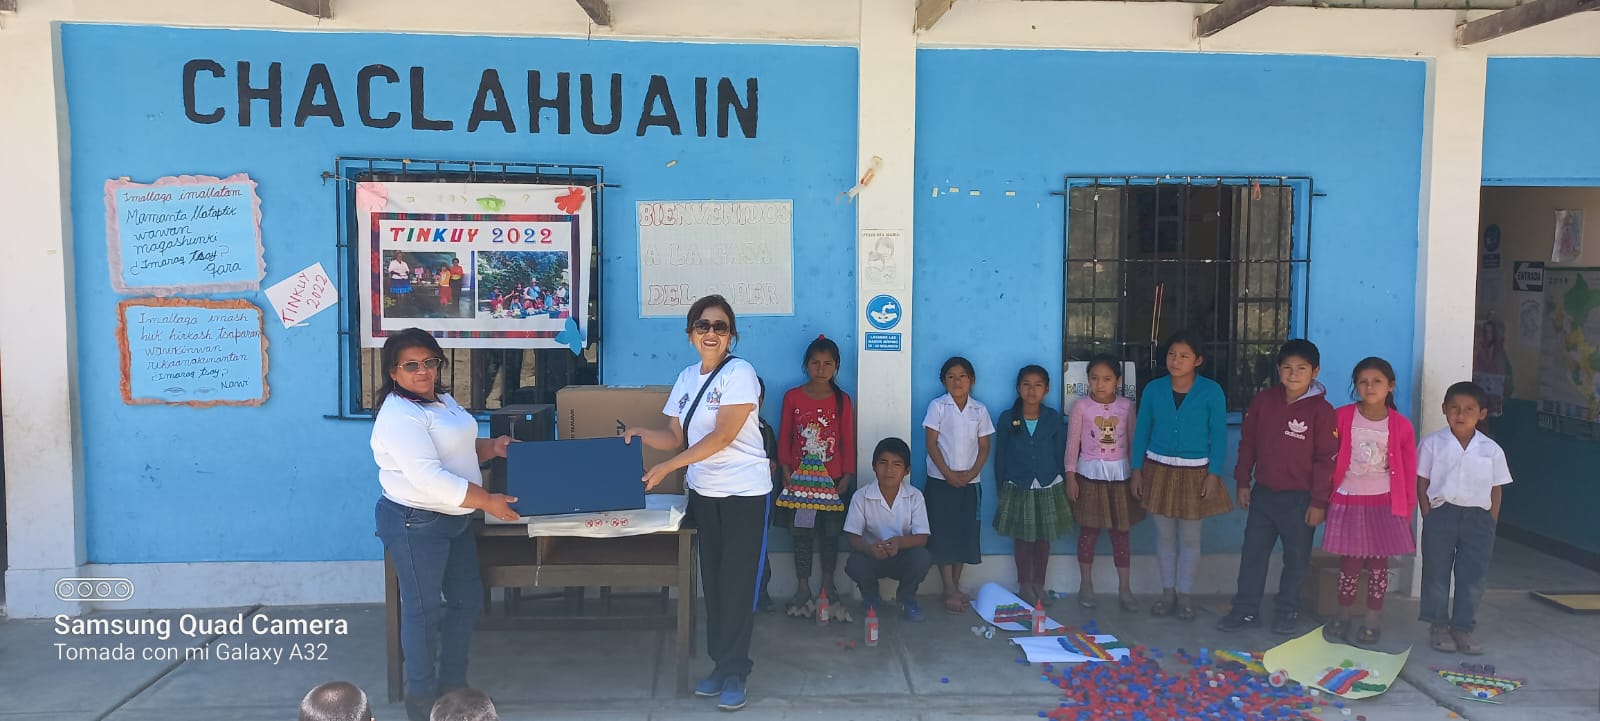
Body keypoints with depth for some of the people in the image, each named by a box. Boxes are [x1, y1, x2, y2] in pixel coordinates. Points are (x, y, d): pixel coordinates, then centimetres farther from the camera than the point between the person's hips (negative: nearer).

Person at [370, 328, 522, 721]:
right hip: (416, 524, -10)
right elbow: (429, 477, -29)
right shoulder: (400, 416, -21)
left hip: (456, 519, 10)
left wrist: (491, 447, 3)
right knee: (424, 608, 1)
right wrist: (487, 501, -27)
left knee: (467, 600, 16)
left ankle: (453, 684, 31)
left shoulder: (442, 400, 10)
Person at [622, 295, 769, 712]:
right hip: (703, 492, 6)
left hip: (744, 492, -6)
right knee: (712, 580, 9)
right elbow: (676, 436, 12)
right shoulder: (686, 378, 9)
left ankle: (734, 671, 7)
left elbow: (722, 436, -20)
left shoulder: (739, 373, -13)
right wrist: (639, 435, -7)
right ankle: (720, 663, 19)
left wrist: (667, 468, -22)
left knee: (736, 583, -3)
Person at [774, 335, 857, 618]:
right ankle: (803, 587, 15)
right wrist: (785, 468, -4)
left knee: (830, 531, 7)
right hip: (801, 475, 0)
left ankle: (828, 584, 23)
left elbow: (848, 439, 2)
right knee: (801, 532, 5)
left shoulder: (841, 400, 0)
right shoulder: (793, 397, 0)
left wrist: (847, 475, -2)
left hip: (832, 477, 0)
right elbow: (784, 436, 3)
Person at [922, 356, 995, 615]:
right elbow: (931, 444, -6)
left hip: (969, 482, 3)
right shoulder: (937, 406, -2)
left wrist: (972, 472, -9)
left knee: (964, 534, 5)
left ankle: (956, 586, 16)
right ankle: (950, 591, -1)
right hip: (941, 480, -3)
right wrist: (948, 473, -13)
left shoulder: (980, 410, 6)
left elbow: (984, 447, 6)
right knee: (943, 534, -4)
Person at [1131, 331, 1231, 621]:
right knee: (1164, 535, 10)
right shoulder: (1153, 389, -3)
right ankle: (1167, 592, 23)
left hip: (1195, 472, -2)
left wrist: (1213, 474, -8)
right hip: (1159, 470, 2)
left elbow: (1219, 435, -5)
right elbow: (1141, 431, 3)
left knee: (1189, 537, 7)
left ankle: (1184, 594, 20)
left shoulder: (1211, 391, -9)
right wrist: (1136, 471, 2)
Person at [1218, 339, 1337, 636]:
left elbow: (1326, 459, -10)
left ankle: (1287, 612, 25)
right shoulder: (1263, 401, -1)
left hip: (1300, 498, -3)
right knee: (1252, 552, 10)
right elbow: (1248, 443, 7)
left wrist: (1318, 501, -10)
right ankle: (1246, 609, 21)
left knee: (1296, 558, 10)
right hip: (1263, 493, 4)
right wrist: (1243, 482, 6)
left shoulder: (1321, 410, -11)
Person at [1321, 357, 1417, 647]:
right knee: (1350, 562, 6)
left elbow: (1409, 472, 2)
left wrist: (1406, 510, 3)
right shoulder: (1342, 417, -4)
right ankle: (1343, 617, 22)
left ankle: (1371, 621, 19)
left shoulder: (1401, 426, -4)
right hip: (1348, 502, 0)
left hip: (1384, 504, 0)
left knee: (1379, 563, 7)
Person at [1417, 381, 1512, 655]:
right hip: (1441, 513, -1)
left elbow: (1496, 489, 7)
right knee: (1436, 573, 5)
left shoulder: (1492, 450, 3)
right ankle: (1438, 626, 18)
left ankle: (1463, 627, 17)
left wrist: (1490, 525, 1)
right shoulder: (1433, 444, -2)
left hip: (1478, 517, 1)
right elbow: (1422, 483, 0)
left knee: (1473, 576, 5)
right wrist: (1429, 518, -6)